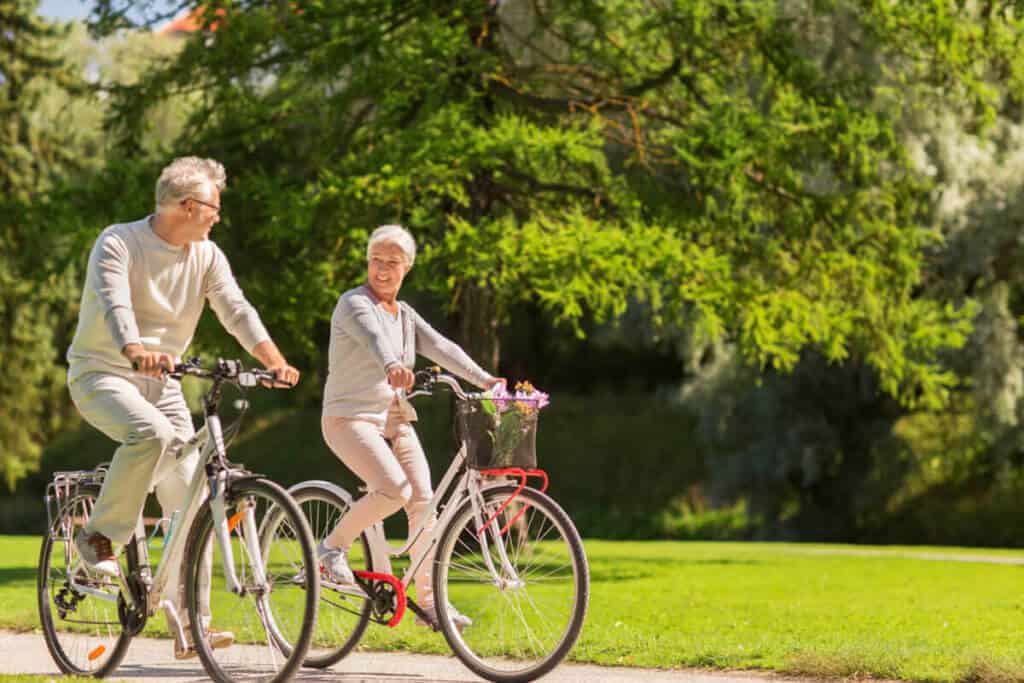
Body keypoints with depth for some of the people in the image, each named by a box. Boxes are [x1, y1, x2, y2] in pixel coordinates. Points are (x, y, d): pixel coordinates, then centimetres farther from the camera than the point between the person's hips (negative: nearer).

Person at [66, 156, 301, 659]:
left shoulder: (206, 256, 2)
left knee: (190, 500, -4)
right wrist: (138, 352, -52)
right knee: (152, 433, -37)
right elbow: (114, 305, -31)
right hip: (101, 373, -5)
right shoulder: (118, 244, -14)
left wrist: (274, 361, -29)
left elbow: (236, 309, -11)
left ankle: (191, 624, 0)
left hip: (160, 381, 6)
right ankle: (100, 536, -18)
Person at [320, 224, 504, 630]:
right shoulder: (354, 304, -7)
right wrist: (392, 365, -51)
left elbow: (441, 347, 3)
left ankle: (429, 601, -1)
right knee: (395, 490, -26)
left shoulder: (405, 315, 16)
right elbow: (372, 336, -29)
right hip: (351, 417, -7)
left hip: (395, 421, 7)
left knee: (423, 501, -6)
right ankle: (333, 546, -5)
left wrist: (484, 380, -12)